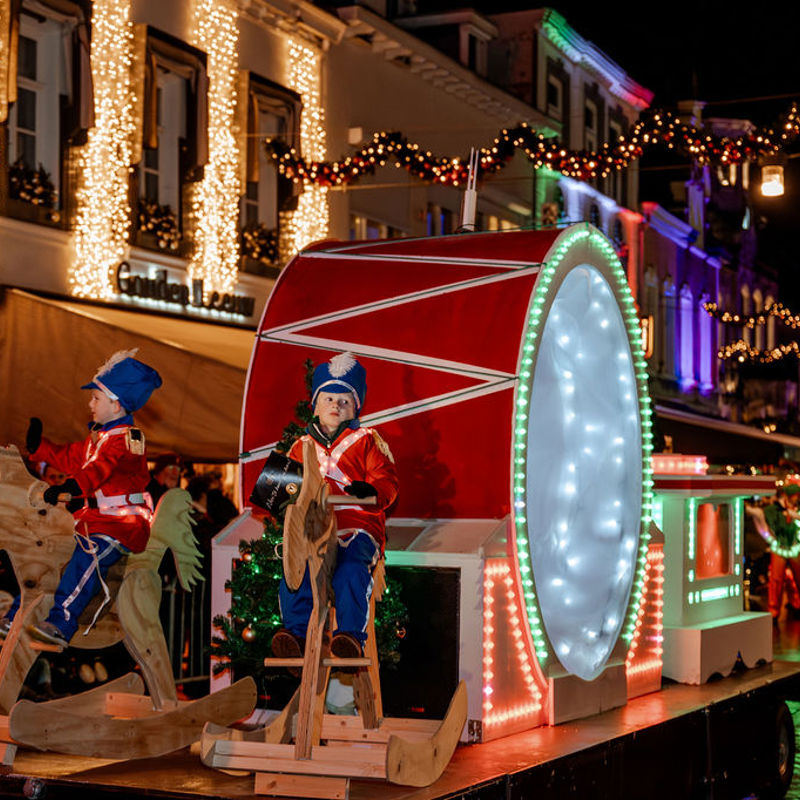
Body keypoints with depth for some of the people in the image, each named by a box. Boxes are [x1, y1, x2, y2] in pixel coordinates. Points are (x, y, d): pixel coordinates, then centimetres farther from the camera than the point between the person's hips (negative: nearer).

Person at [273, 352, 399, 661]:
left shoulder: (366, 441, 13)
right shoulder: (301, 446, 23)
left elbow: (387, 479, 6)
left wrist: (371, 490, -18)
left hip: (358, 525, -3)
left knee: (351, 570, -33)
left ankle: (352, 634, -30)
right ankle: (297, 632, -17)